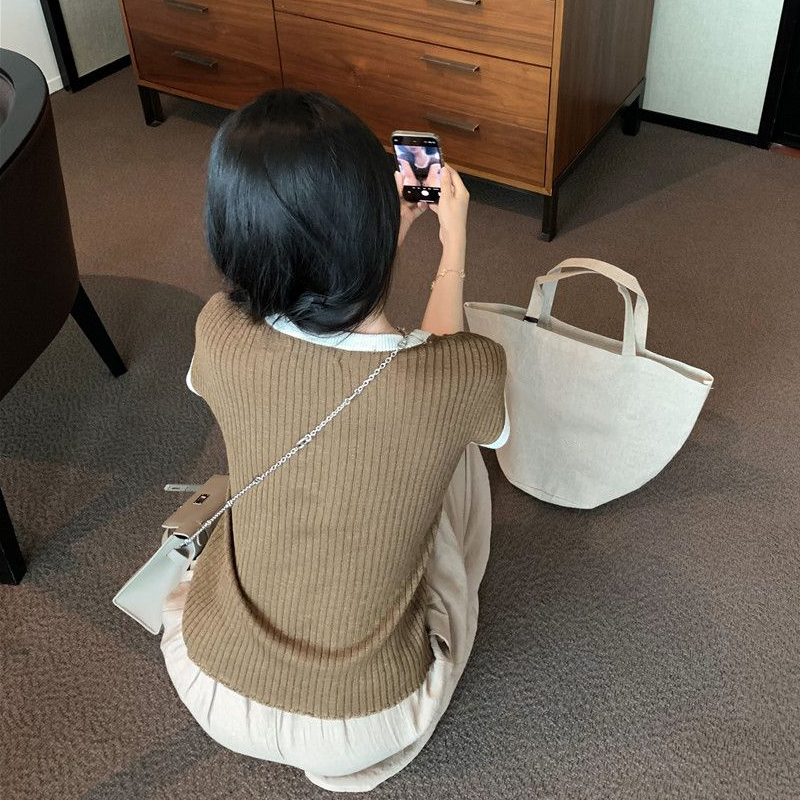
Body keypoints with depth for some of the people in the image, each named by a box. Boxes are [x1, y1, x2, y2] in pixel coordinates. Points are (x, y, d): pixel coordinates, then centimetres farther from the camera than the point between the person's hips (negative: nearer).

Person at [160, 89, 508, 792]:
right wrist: (454, 245, 14)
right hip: (366, 726, -2)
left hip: (211, 691, 3)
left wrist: (379, 229, 10)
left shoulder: (219, 337, -23)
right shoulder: (468, 377, -28)